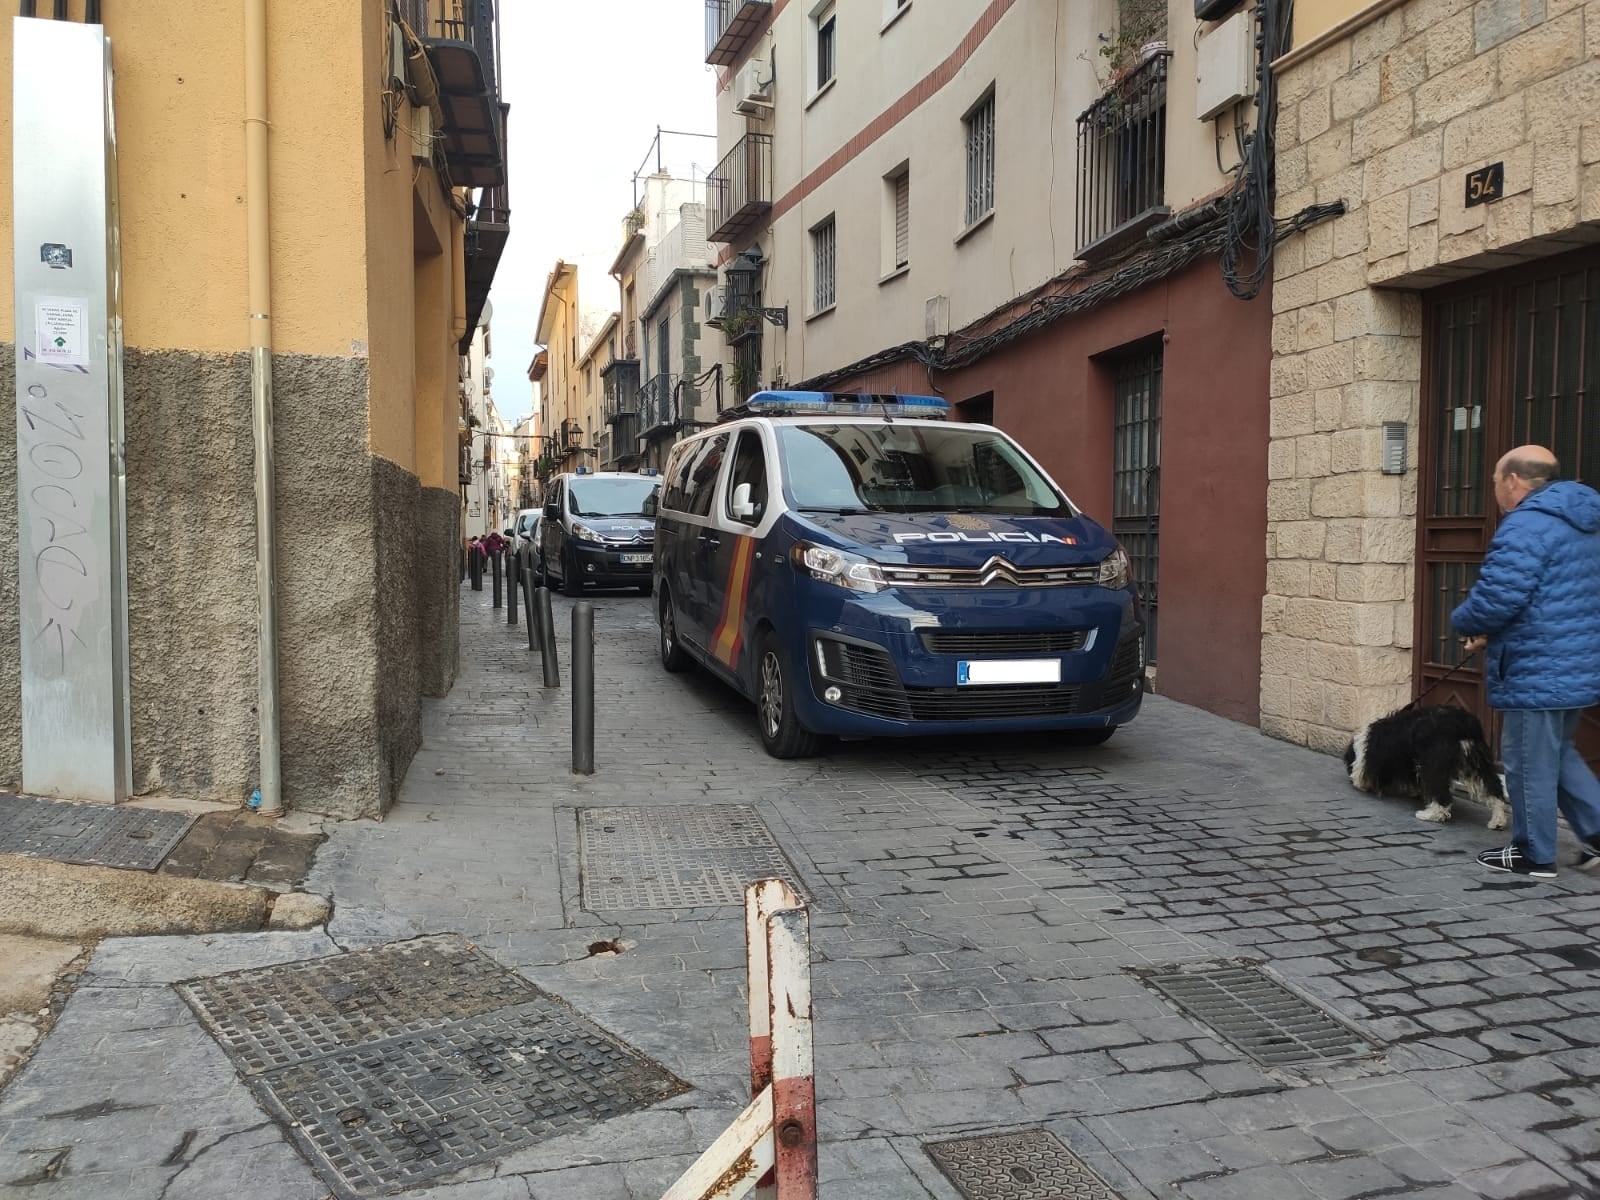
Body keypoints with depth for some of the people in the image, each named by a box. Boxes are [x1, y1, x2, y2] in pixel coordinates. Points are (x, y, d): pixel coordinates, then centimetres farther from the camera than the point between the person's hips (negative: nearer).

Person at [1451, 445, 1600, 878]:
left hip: (1537, 672, -10)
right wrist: (1494, 633, 15)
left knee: (1529, 764, 4)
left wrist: (1464, 623, -4)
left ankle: (1533, 854, 15)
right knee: (1558, 754, 23)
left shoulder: (1527, 525, -20)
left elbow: (1495, 598, -26)